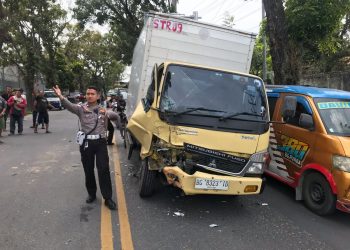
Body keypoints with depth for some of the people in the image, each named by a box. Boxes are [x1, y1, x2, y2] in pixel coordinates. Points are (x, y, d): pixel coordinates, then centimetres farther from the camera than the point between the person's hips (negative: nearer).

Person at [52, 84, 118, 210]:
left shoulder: (102, 109, 9)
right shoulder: (81, 108, 4)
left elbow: (115, 116, -5)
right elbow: (69, 106, -16)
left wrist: (107, 113, -28)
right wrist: (61, 97, -37)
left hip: (100, 142, 0)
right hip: (86, 142, 0)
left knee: (104, 170, -3)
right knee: (88, 170, 11)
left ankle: (108, 198, 5)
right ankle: (91, 194, 29)